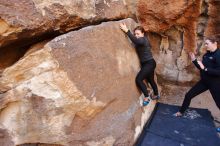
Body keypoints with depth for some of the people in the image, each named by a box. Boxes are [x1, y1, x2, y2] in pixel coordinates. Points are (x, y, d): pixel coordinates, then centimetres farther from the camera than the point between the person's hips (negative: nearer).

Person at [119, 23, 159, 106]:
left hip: (149, 63, -10)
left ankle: (146, 97, -4)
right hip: (147, 63, 10)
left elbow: (135, 41, -38)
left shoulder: (143, 40, -19)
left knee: (138, 79, -17)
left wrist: (127, 31, -43)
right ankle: (156, 95, 42)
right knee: (150, 80, 22)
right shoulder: (143, 40, 14)